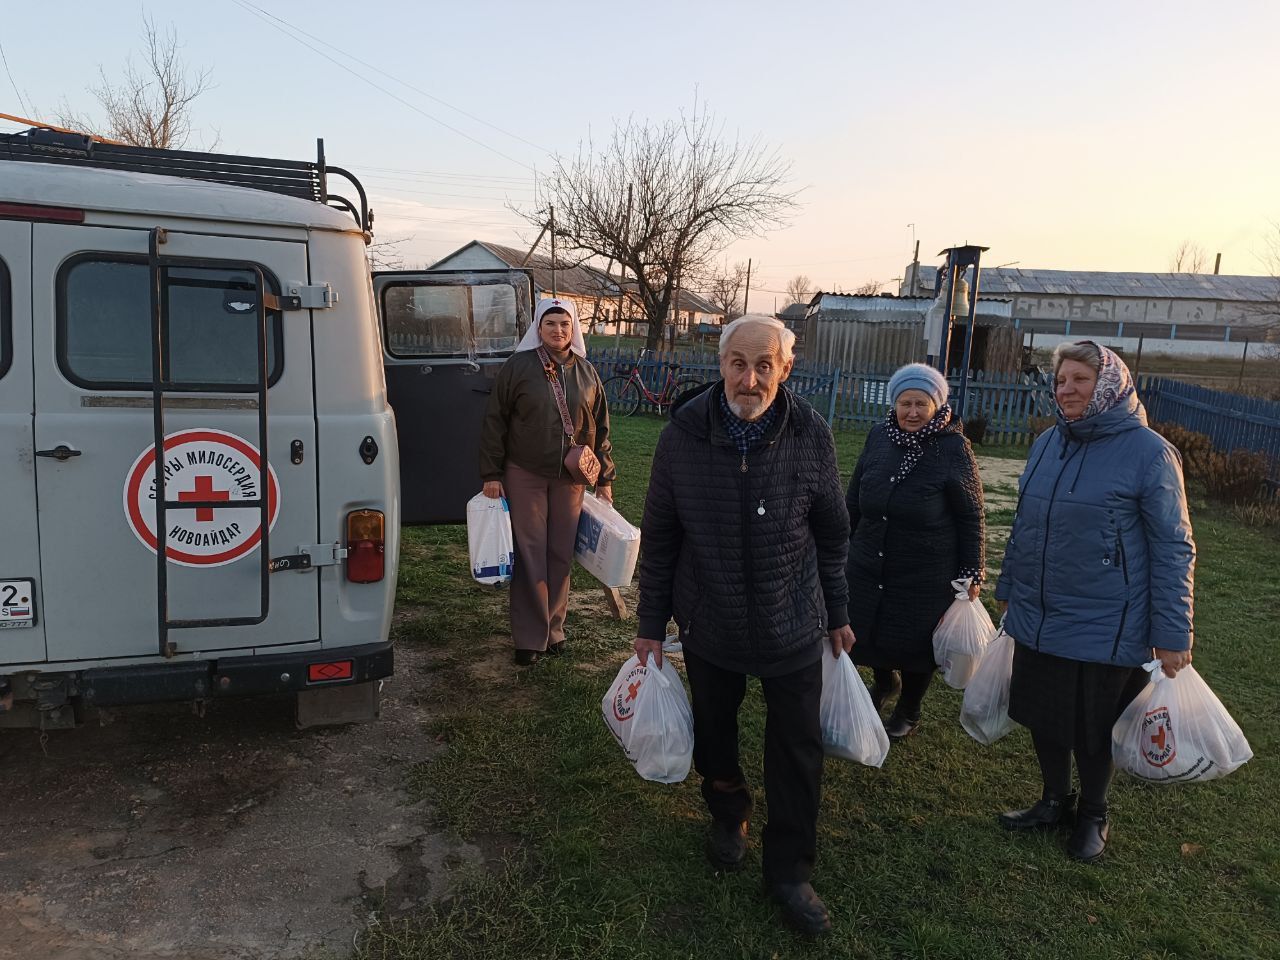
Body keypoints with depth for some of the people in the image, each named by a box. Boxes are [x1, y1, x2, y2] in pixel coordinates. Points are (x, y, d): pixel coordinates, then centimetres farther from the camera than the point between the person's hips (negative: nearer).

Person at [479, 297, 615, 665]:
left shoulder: (587, 373, 7)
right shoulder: (518, 366, -3)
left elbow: (600, 429, 11)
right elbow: (494, 421, -2)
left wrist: (605, 479, 9)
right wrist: (491, 474, -7)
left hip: (570, 479, 3)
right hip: (524, 476, -3)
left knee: (561, 555, 8)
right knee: (530, 555, 0)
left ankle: (554, 629, 22)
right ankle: (530, 638, 9)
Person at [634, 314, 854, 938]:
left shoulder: (811, 435, -10)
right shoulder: (683, 435, -12)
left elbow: (830, 535, 2)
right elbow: (659, 538, -3)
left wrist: (836, 615, 8)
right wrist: (651, 625, 1)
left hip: (793, 630, 0)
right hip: (709, 628, 1)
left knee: (797, 754, 7)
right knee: (713, 737, 19)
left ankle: (788, 873, 28)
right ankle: (728, 818, 49)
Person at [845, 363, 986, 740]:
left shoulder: (953, 447, -13)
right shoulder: (879, 437, -1)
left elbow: (971, 516, -8)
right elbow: (854, 498, 10)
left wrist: (972, 571, -8)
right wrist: (844, 543, 16)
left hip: (926, 574, -4)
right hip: (869, 564, 4)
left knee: (915, 641, 10)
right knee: (865, 631, 15)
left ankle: (909, 712, 37)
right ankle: (884, 681, 48)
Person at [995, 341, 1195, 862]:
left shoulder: (1148, 452, -13)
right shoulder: (1048, 443, 4)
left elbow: (1173, 548, -11)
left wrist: (1172, 635, -12)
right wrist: (1008, 588, 19)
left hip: (1103, 628, -5)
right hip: (1036, 619, 5)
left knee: (1092, 730, 12)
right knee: (1042, 718, 16)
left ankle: (1093, 815, 37)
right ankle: (1054, 800, 40)